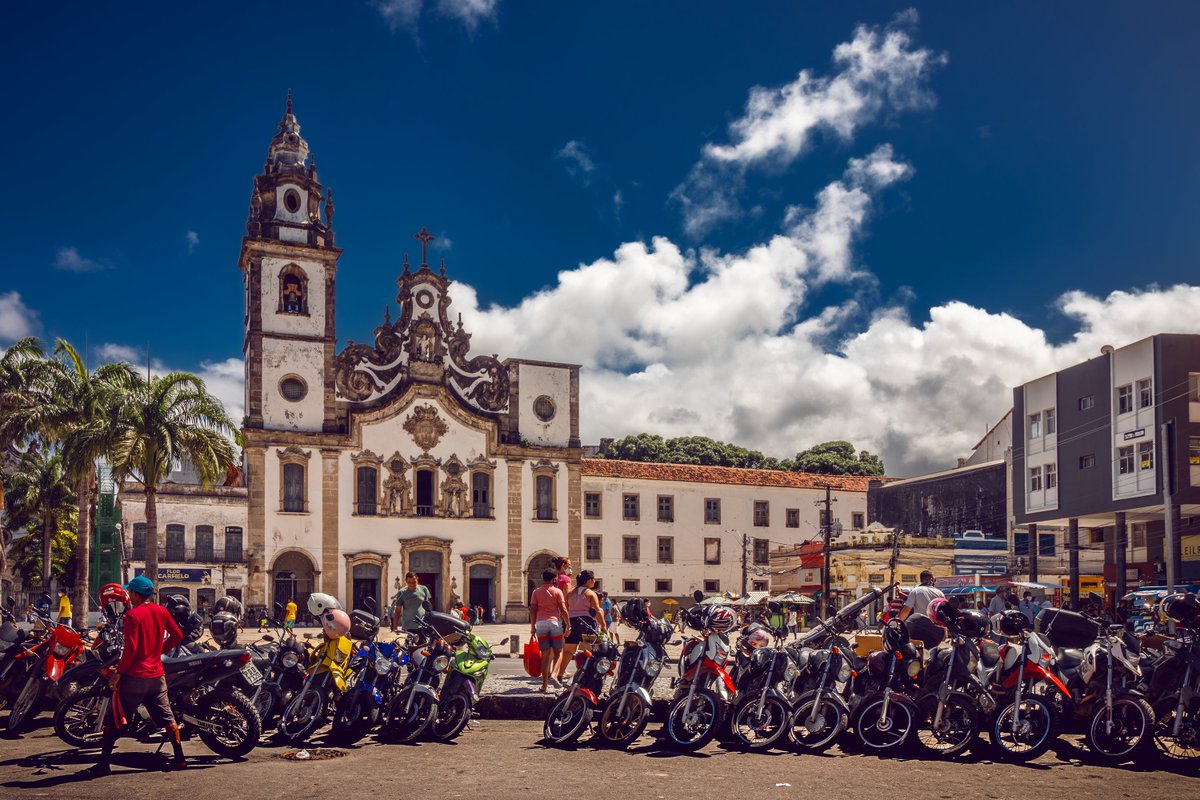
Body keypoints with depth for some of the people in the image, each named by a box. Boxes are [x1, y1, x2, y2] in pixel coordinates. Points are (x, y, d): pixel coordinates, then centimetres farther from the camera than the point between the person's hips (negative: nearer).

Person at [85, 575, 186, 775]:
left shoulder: (133, 615, -14)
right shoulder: (161, 611, 5)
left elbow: (130, 648, -19)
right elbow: (177, 635, 11)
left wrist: (118, 672, -12)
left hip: (134, 675, -6)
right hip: (157, 675, 6)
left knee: (113, 721, 4)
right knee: (166, 717, 13)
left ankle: (103, 764, 4)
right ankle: (179, 758, 13)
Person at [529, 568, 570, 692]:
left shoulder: (536, 592, 7)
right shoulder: (557, 591, 1)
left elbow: (532, 610, 4)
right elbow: (563, 610, -4)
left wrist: (532, 627, 10)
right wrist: (568, 625, 2)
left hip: (541, 623, 2)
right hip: (555, 622, -2)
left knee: (545, 654, 4)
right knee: (557, 652, 12)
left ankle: (545, 684, 2)